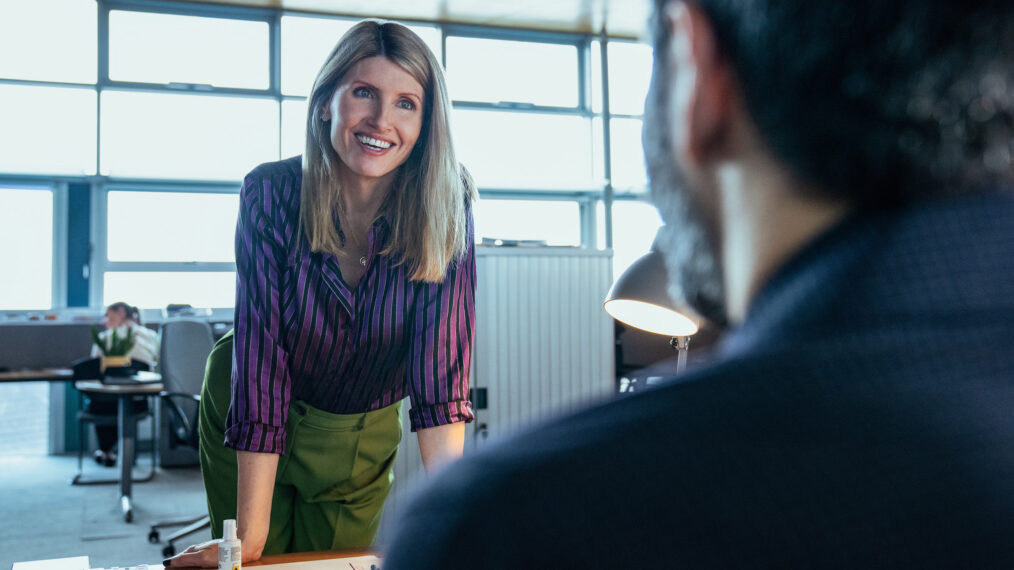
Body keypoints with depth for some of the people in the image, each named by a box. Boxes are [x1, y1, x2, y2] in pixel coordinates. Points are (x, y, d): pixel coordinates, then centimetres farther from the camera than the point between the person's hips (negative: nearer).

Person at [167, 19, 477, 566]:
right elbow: (261, 360, -27)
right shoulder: (270, 194, -24)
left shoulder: (444, 209, -22)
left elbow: (441, 361, -27)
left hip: (364, 438, 1)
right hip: (245, 432, -1)